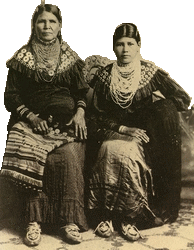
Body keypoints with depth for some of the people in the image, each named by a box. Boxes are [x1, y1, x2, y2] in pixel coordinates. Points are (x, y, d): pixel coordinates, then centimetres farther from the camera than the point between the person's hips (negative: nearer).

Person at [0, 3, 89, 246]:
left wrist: (80, 112, -5)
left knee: (69, 156, -29)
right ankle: (34, 222, -22)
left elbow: (82, 91, 16)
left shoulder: (70, 58, 15)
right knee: (32, 158, -31)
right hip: (32, 121, -1)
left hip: (66, 122, 1)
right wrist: (31, 117, -11)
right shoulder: (22, 58, 9)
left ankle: (69, 221, -22)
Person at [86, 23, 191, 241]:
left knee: (128, 152, -33)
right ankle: (106, 215, -20)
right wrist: (122, 128, -13)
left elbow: (184, 100, 5)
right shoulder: (104, 76, 6)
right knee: (111, 150, -33)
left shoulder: (152, 73, 4)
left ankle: (128, 217, -20)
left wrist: (156, 100, -7)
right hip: (112, 132, 1)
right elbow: (97, 116, 2)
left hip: (143, 134, -1)